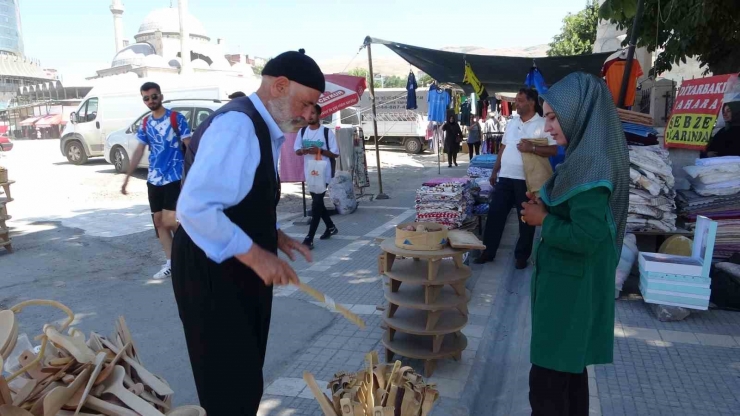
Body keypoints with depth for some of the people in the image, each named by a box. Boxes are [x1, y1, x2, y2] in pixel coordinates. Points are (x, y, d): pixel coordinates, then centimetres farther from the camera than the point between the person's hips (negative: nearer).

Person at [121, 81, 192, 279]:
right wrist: (127, 177, 15)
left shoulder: (176, 118, -6)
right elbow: (139, 151, 16)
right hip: (154, 180, 6)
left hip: (175, 178, -6)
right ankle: (170, 263, 16)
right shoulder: (145, 123, 11)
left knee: (168, 221, -13)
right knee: (158, 221, 7)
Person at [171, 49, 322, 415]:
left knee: (246, 379, 21)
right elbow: (194, 209, -30)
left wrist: (274, 236, 7)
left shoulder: (262, 129, 10)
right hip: (212, 273, -10)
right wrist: (254, 254, -26)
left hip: (240, 270, 10)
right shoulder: (237, 125, -22)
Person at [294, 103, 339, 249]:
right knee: (317, 202, 16)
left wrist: (320, 151, -21)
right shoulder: (302, 131, 5)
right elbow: (296, 150, 9)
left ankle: (309, 238, -8)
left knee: (316, 203, -9)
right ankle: (331, 227, 37)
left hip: (323, 173, -6)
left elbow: (335, 153, -5)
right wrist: (304, 151, -14)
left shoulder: (327, 132, -8)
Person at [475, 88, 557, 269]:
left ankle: (522, 255, 20)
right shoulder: (512, 123, 12)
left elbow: (553, 150, -13)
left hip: (527, 179, -5)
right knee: (495, 214, 6)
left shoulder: (543, 124, -7)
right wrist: (495, 171, 15)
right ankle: (488, 251, 16)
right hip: (505, 177, 5)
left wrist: (531, 148, -23)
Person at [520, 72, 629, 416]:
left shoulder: (590, 165, -24)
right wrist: (545, 206, 2)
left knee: (548, 378, 4)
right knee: (570, 368, 23)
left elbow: (585, 237, -29)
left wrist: (542, 220, -14)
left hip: (570, 286, -10)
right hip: (574, 282, 10)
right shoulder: (590, 156, 7)